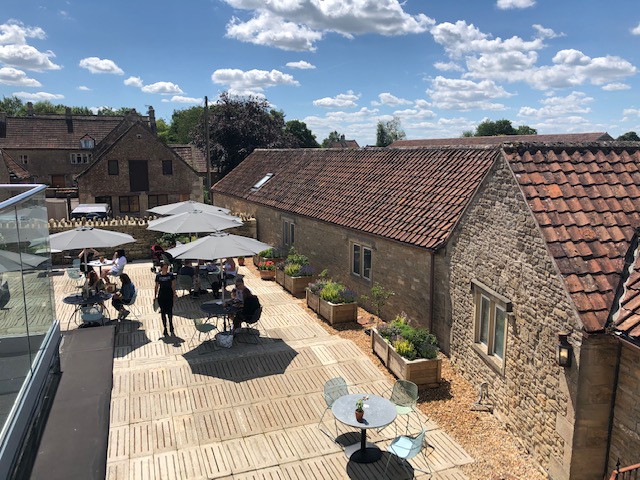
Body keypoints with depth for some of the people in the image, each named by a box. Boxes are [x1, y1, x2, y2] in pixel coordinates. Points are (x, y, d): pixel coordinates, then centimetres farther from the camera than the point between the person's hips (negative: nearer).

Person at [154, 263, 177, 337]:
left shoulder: (171, 275, -1)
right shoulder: (158, 276, 2)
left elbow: (173, 285, 1)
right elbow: (156, 286, 8)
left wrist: (174, 293, -9)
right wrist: (155, 295, 6)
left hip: (169, 295, -1)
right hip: (161, 296, 1)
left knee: (170, 312, -2)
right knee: (163, 312, 6)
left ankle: (171, 327, 19)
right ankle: (165, 329, 17)